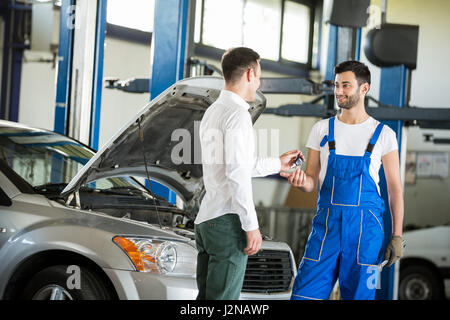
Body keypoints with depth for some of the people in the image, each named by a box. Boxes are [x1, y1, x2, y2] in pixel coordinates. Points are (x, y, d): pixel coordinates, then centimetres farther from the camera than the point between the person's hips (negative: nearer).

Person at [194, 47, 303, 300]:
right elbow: (236, 173, -19)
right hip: (228, 221, -10)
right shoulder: (238, 114, -12)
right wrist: (252, 225, -17)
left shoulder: (213, 112, 18)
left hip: (206, 220, 10)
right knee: (223, 298, -8)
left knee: (206, 296, 10)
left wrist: (278, 164, 37)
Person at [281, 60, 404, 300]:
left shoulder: (383, 134, 3)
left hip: (365, 225, -1)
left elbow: (395, 189, 5)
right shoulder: (322, 129, 8)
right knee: (304, 294, -5)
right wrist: (300, 181, -17)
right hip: (327, 223, 1)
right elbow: (312, 183, 8)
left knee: (359, 294, 3)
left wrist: (397, 236, -1)